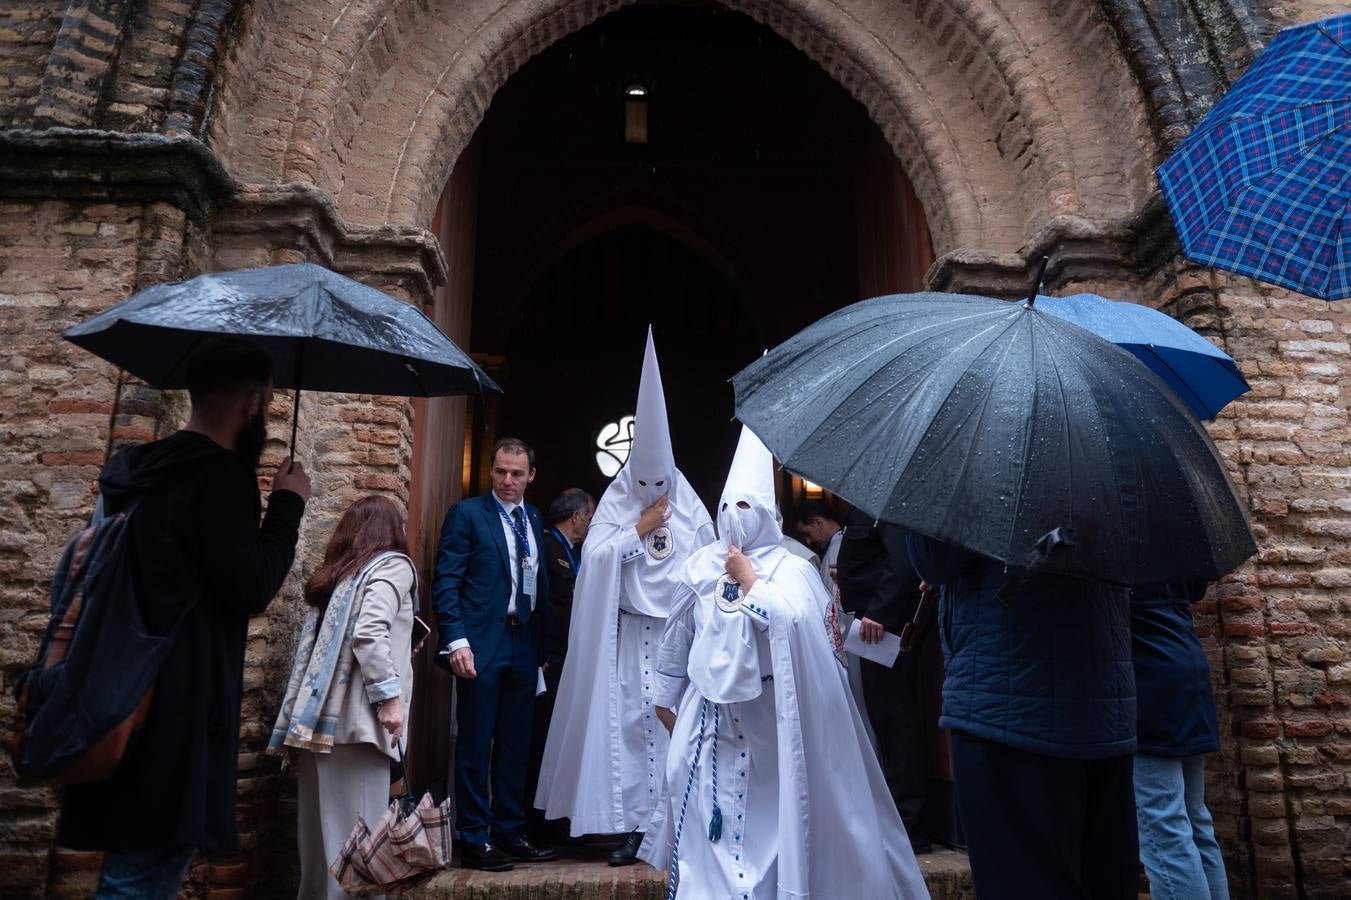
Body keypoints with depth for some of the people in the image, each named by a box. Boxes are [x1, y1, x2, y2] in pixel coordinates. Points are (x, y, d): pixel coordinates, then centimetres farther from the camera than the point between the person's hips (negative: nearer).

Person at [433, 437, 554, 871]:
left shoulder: (533, 519, 14)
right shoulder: (467, 513, -3)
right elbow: (446, 582, -8)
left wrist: (542, 644, 11)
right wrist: (456, 640, -18)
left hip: (524, 645, 6)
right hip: (481, 644, -5)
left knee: (515, 746, 12)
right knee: (475, 746, 3)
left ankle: (509, 833, 23)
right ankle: (474, 841, 14)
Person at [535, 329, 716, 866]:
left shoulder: (692, 510, 1)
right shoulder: (616, 502, 0)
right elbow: (594, 554, -12)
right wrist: (639, 528, -13)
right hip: (632, 634, 0)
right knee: (632, 722, 1)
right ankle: (635, 825, 10)